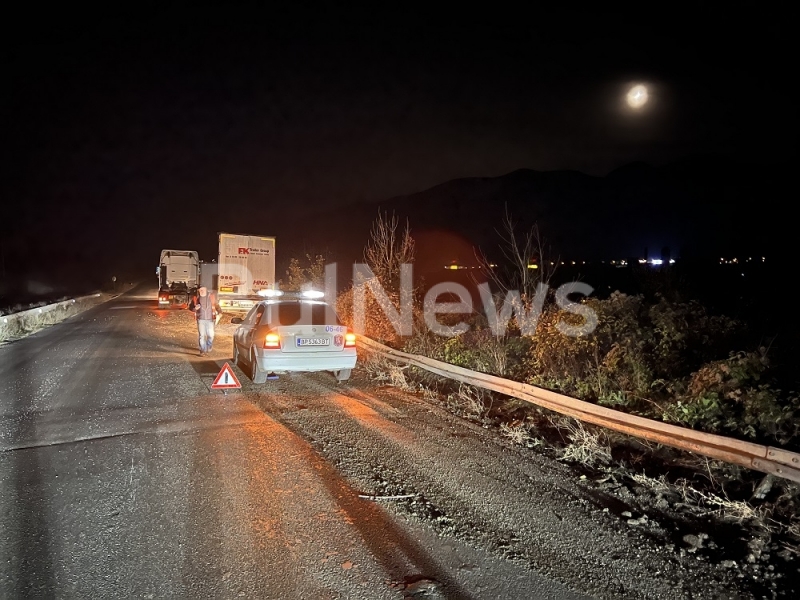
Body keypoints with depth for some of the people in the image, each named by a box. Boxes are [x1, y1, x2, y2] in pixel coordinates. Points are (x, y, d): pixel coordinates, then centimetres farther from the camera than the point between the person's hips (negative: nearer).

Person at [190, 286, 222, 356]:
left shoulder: (211, 297, -2)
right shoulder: (196, 298, -1)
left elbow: (217, 305, 2)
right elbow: (190, 306, 9)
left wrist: (219, 314, -11)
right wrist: (195, 308, -14)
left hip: (210, 319, 0)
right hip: (200, 319, 0)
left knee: (210, 335, 1)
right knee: (201, 335, -2)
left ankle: (209, 347, 28)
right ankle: (202, 350, 7)